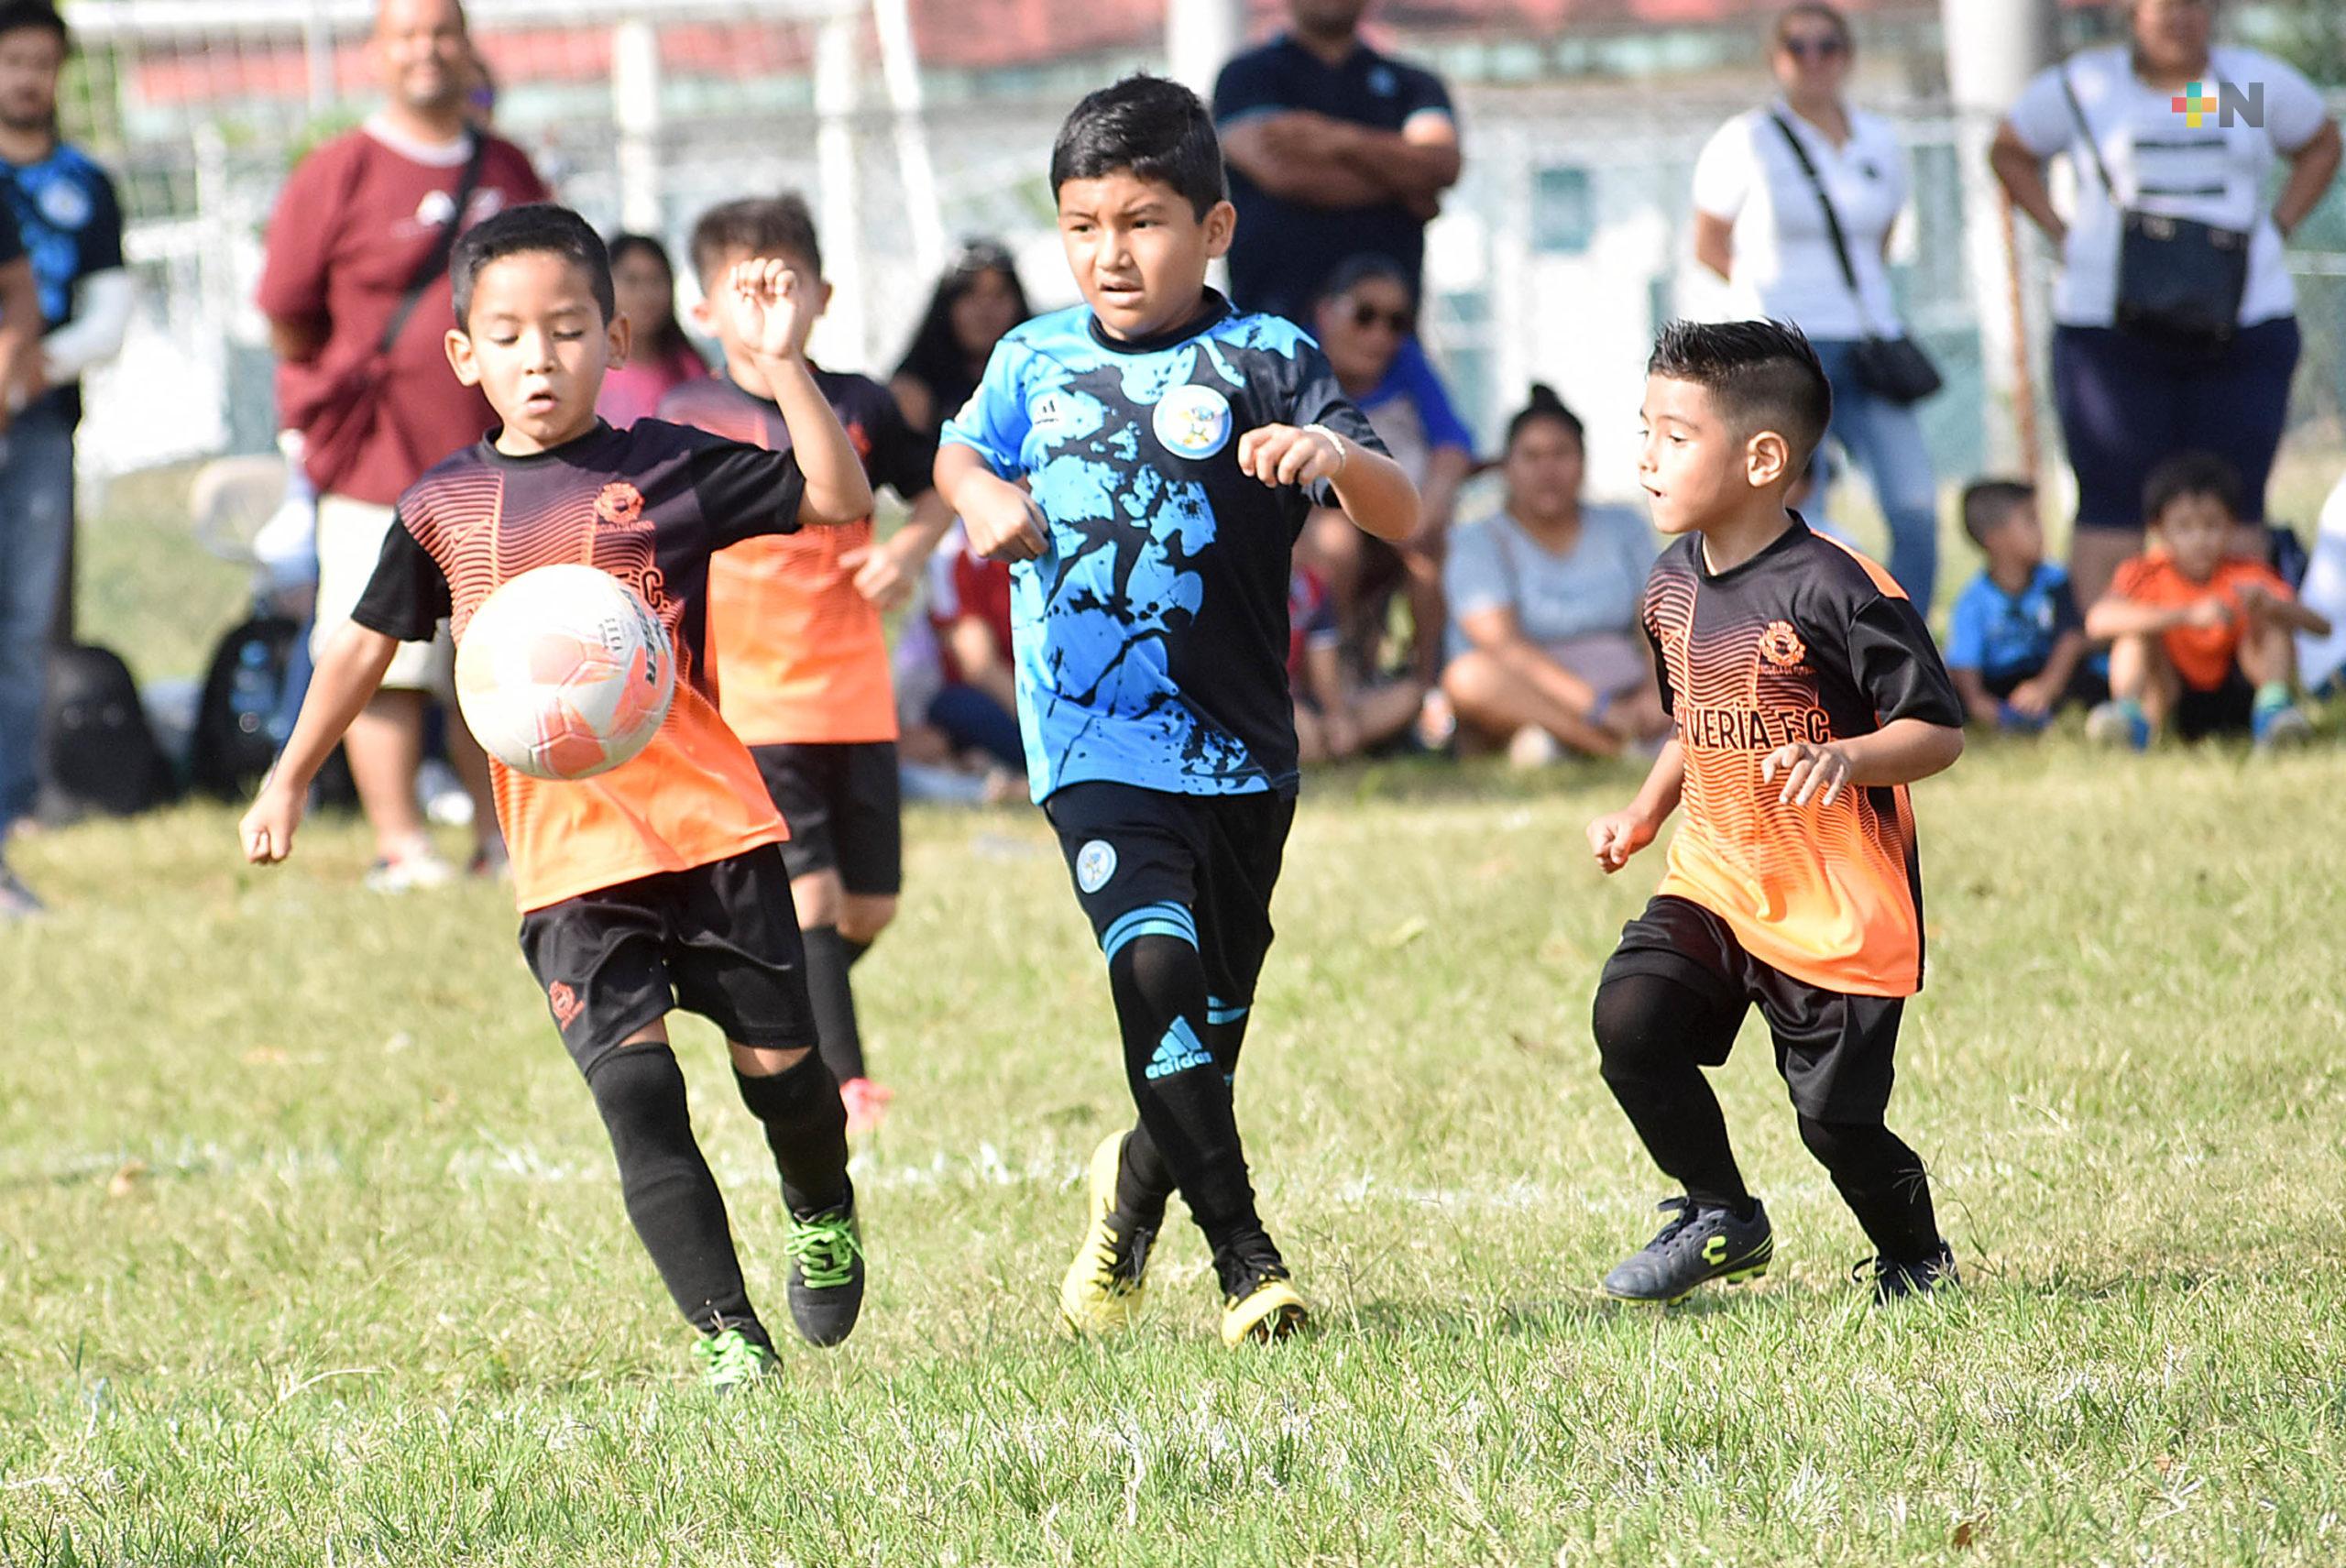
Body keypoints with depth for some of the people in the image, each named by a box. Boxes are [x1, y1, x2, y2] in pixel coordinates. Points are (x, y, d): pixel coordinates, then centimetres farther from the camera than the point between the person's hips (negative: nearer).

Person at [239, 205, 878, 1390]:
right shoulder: (444, 507, 7)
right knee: (636, 1090, -12)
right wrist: (289, 779, 20)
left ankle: (823, 1218, 40)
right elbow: (369, 642, 20)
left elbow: (838, 500, -7)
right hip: (565, 857, 1)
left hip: (710, 825, -1)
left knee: (781, 1066, 7)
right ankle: (727, 1336, -10)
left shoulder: (665, 471, -2)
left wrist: (782, 365, -17)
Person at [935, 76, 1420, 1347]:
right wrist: (982, 494, 3)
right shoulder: (1035, 362, 5)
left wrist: (1338, 455, -36)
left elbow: (1397, 517, -14)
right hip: (1097, 737, 0)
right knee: (1156, 965, -22)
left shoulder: (1262, 361, -5)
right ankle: (1242, 1255, -15)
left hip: (1239, 749, 0)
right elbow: (962, 451, 27)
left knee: (1213, 1015, 12)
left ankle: (1135, 1191, 43)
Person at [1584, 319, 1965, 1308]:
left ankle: (1918, 1264, 27)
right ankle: (1722, 1218, 5)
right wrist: (1644, 814, 11)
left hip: (1837, 906, -6)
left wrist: (1849, 757, -33)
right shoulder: (1674, 586, 5)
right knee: (1630, 1019, -16)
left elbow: (1937, 733, -16)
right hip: (1713, 880, 6)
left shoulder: (1836, 590, -18)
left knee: (1837, 1118, -3)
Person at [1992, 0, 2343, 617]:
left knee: (2234, 504, 0)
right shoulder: (2083, 87, 6)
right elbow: (2010, 152, 19)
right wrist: (2065, 236, 6)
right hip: (2110, 329, -2)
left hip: (2243, 321, 2)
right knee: (2113, 505, -6)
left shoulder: (2259, 84, 10)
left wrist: (2274, 229, 10)